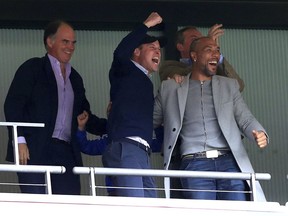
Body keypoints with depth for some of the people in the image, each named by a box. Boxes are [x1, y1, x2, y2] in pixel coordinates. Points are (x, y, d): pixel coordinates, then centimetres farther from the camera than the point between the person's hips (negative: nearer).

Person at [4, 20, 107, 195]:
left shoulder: (75, 78, 24)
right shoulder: (32, 68, 5)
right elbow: (12, 105, -4)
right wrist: (19, 140, -16)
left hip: (67, 154, 5)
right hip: (35, 151, -5)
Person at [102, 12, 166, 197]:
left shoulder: (146, 83, 30)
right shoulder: (125, 71, 8)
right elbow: (121, 53, -16)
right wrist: (147, 25, -7)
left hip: (142, 153, 9)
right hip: (125, 148, -9)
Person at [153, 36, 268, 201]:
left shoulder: (229, 86, 20)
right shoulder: (170, 88, 15)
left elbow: (245, 119, 13)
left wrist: (260, 134, -8)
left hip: (229, 161, 1)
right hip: (194, 165, -1)